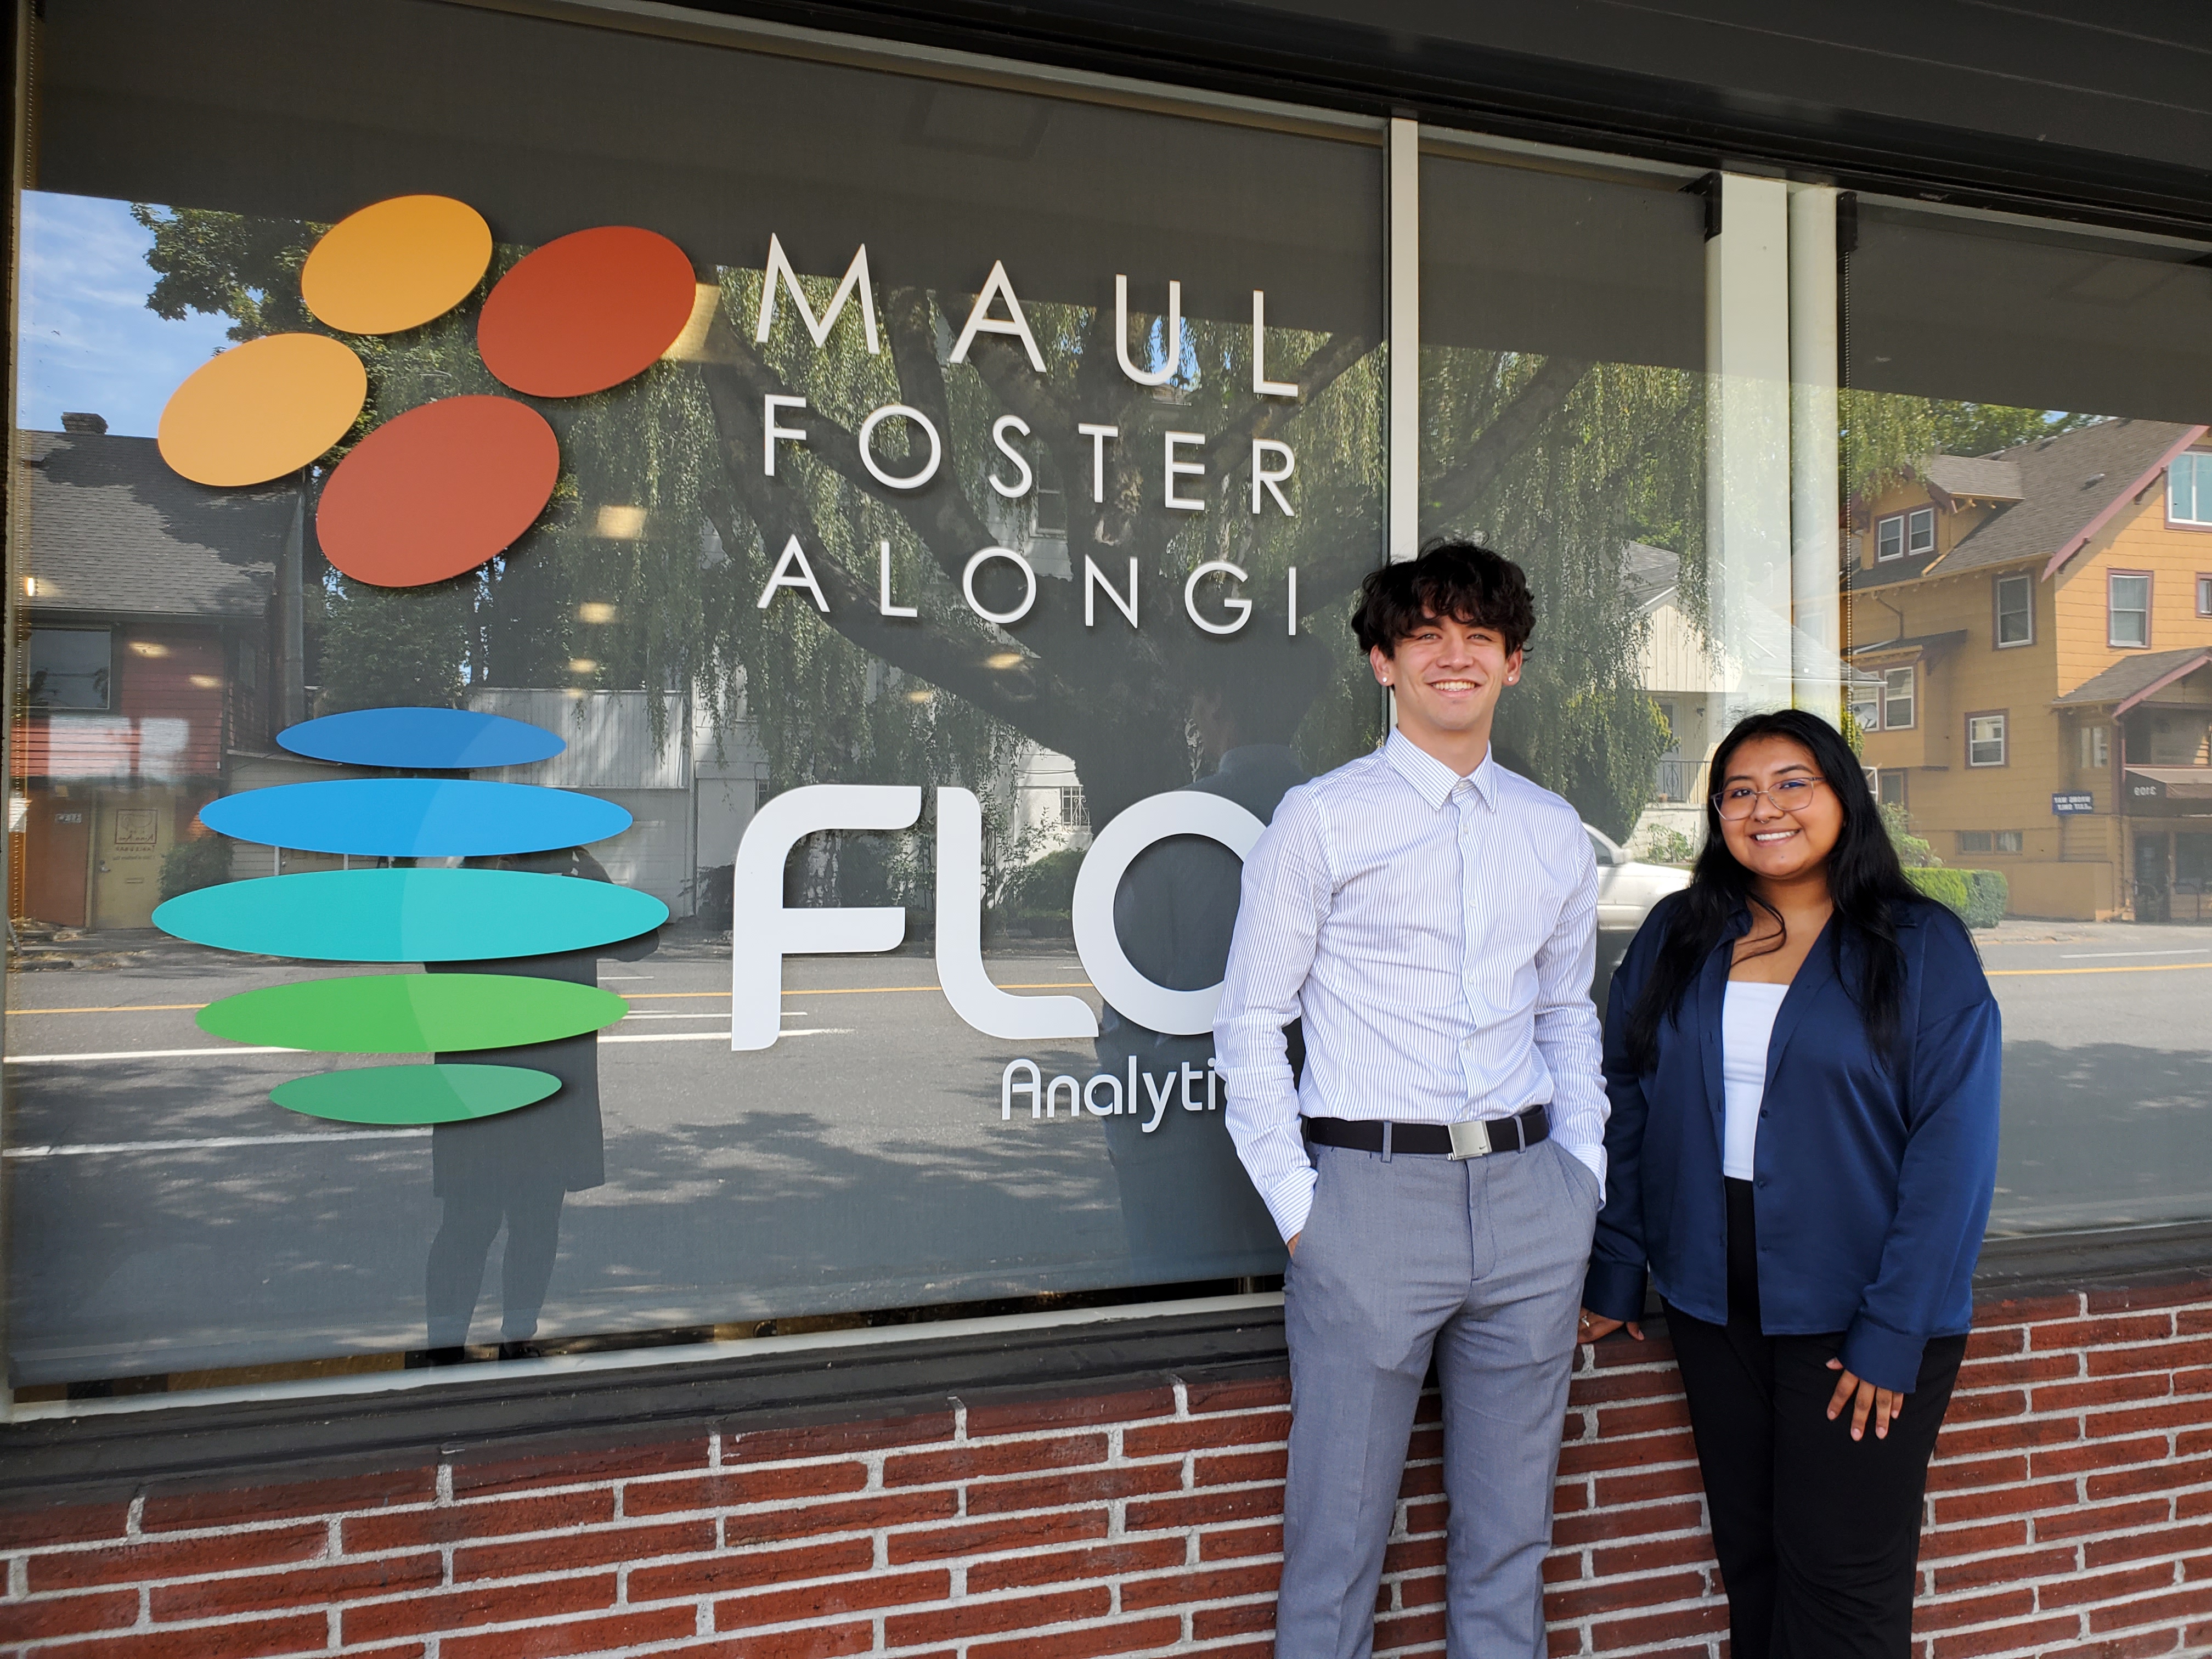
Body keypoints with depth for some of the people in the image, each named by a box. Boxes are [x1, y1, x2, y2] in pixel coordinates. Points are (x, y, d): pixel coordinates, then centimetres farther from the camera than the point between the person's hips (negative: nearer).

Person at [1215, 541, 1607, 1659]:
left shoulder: (1554, 833, 12)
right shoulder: (1320, 819, -1)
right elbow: (1251, 1022, -2)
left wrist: (1584, 1177, 9)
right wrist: (1297, 1207, -7)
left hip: (1528, 1194, 4)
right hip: (1372, 1190, -4)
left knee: (1509, 1527, 15)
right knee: (1340, 1526, 5)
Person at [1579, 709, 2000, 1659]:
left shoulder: (1922, 948, -6)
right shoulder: (1678, 937, 4)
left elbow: (1953, 1148, -10)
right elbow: (1624, 1104, 5)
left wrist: (1893, 1333, -14)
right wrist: (1617, 1274, 2)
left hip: (1857, 1316, -3)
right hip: (1713, 1307, 3)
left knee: (1839, 1579, 5)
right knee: (1749, 1557, 15)